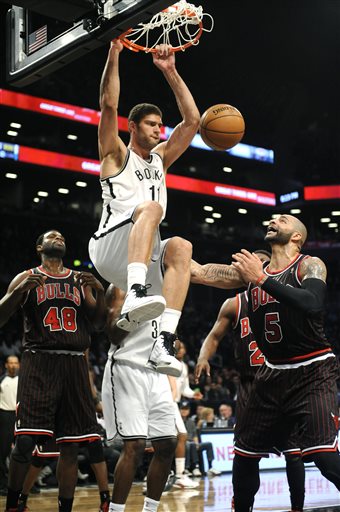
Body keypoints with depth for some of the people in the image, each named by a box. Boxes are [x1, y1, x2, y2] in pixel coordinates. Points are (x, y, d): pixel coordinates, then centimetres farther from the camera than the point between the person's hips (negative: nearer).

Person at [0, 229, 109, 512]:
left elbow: (98, 323, 13)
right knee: (26, 440, -12)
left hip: (75, 364, 3)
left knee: (71, 444, 2)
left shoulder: (80, 280, 17)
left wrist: (99, 292, -4)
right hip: (38, 363, -3)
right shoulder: (26, 278, 9)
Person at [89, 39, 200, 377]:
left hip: (144, 258, 5)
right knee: (151, 207, -32)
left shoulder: (160, 158, 26)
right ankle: (134, 296, -54)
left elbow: (192, 120, 20)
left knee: (180, 247, -28)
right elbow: (109, 105, -2)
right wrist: (114, 53, -5)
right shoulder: (116, 155, 12)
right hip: (110, 249, -5)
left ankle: (165, 343, -41)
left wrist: (170, 72, 16)